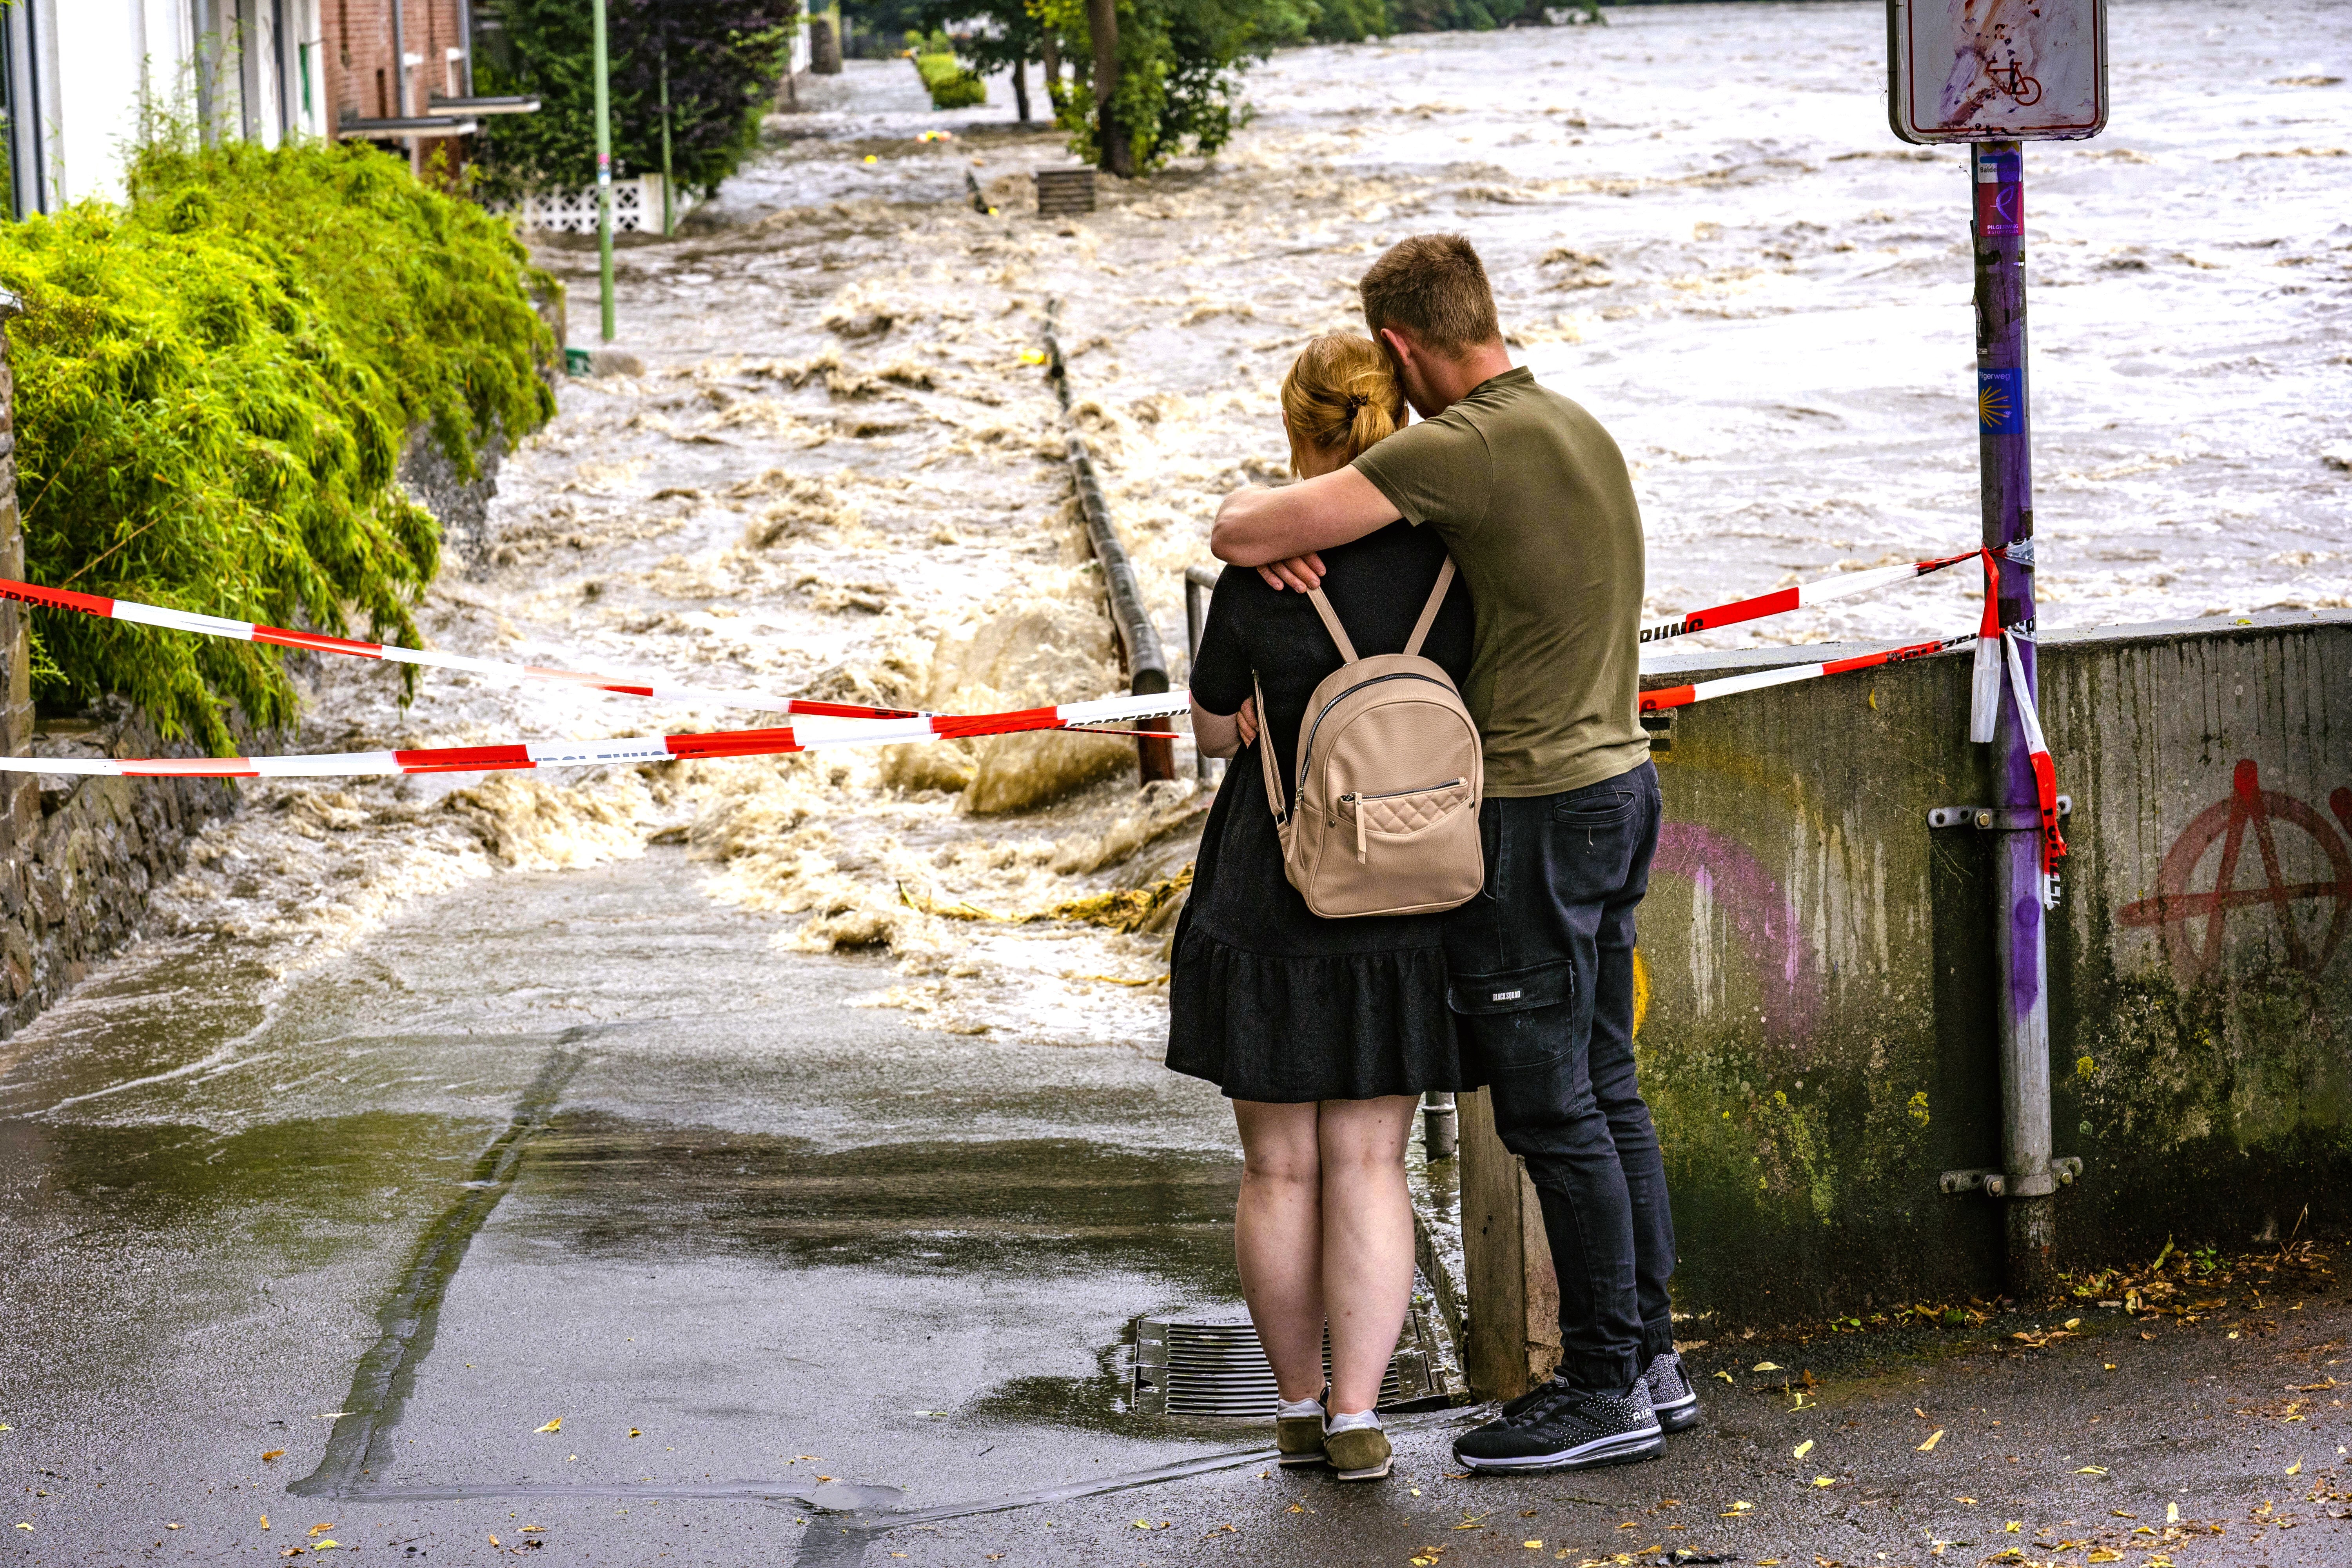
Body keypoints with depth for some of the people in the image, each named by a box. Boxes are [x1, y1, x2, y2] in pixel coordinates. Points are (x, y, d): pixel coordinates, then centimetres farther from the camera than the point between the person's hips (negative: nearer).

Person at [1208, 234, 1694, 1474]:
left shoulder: (1460, 449, -18)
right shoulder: (1577, 430, 12)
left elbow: (1241, 531, -20)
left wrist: (1259, 526, 3)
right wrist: (1287, 526, 3)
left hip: (1532, 809, -9)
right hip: (1618, 780, 9)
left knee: (1550, 1111, -2)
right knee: (1605, 1089, 15)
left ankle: (1606, 1391, 3)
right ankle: (1647, 1358, 20)